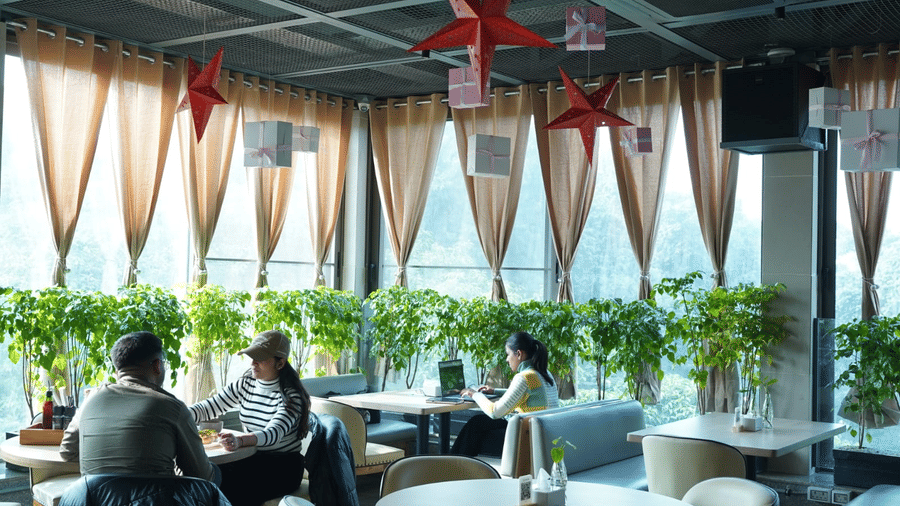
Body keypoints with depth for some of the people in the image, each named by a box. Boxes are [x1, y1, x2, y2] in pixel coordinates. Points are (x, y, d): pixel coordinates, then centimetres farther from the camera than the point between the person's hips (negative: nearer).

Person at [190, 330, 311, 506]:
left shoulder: (291, 395, -14)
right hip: (252, 459, 5)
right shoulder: (245, 384, 6)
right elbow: (210, 407, 5)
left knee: (231, 489, -28)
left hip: (284, 468, -5)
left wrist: (240, 440, -48)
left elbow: (274, 433, -29)